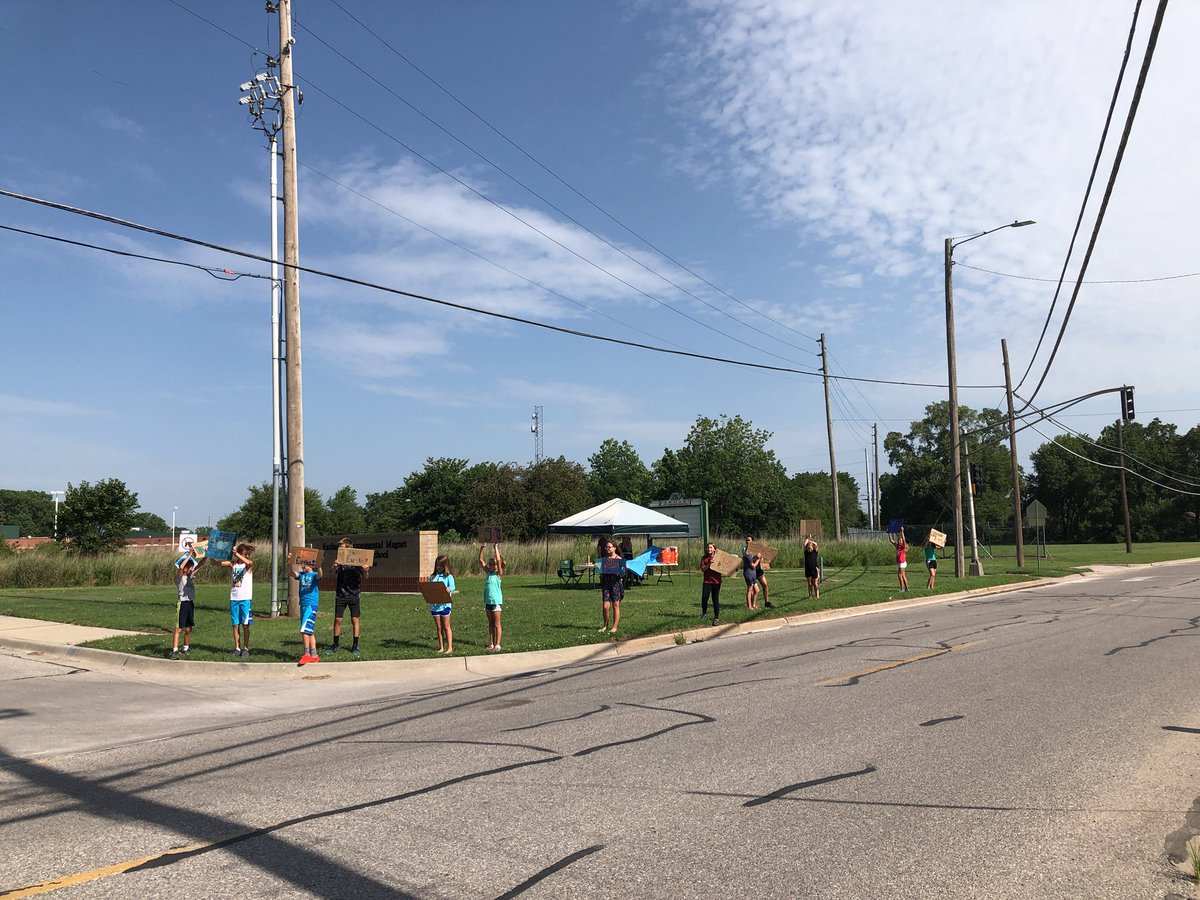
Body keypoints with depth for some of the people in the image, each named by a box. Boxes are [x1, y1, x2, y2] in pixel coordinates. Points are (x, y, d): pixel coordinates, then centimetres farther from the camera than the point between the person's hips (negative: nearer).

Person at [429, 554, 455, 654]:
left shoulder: (448, 576, 0)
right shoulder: (432, 577, 12)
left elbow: (451, 588, -11)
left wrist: (448, 590, -32)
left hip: (444, 604, -4)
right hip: (434, 605, 4)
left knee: (446, 627, 1)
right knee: (439, 627, 10)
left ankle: (450, 648, 4)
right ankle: (441, 647, 17)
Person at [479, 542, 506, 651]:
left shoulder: (499, 574, -7)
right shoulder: (488, 572, 8)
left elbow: (498, 560, -21)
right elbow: (481, 561, 4)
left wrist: (496, 548, -20)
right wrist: (481, 548, -5)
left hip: (496, 601, -6)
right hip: (488, 601, 6)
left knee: (496, 624, 1)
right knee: (490, 624, 12)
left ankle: (497, 644, 6)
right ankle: (491, 644, 17)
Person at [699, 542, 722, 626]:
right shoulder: (704, 558, 5)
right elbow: (703, 569, -4)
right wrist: (709, 563, -18)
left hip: (716, 581, -2)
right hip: (707, 581, 2)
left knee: (715, 599, 0)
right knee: (704, 598, -1)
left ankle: (716, 618, 6)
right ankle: (704, 614, 24)